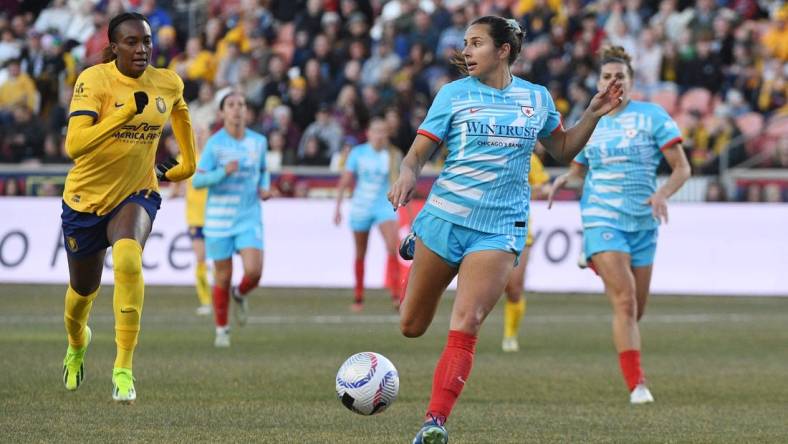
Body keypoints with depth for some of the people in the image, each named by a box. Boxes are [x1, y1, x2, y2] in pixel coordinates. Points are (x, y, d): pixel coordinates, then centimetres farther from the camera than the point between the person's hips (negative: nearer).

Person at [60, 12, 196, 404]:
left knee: (128, 261, -31)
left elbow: (180, 111, 21)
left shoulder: (167, 84, -6)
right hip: (85, 197, -1)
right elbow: (75, 144, -34)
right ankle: (77, 343, 53)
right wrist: (127, 111, -41)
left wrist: (187, 164, 25)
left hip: (137, 194, 1)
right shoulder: (94, 81, -21)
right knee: (83, 291, 15)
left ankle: (124, 370, -28)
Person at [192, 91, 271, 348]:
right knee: (223, 277, 2)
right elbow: (197, 181, -8)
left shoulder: (259, 141, 4)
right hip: (219, 218, -2)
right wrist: (223, 172, -23)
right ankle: (221, 330, 20)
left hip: (249, 218, 2)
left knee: (254, 271, -15)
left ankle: (239, 295, 20)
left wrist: (265, 187, 2)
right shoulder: (214, 143, -6)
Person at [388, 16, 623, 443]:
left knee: (465, 326, -19)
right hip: (445, 216, 0)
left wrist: (593, 115, 6)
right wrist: (407, 176, -24)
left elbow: (563, 150, 21)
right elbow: (417, 153, -1)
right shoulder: (455, 94, 1)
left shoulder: (536, 98, 7)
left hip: (500, 228, 0)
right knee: (411, 327, 12)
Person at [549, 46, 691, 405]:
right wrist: (564, 180, -1)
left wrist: (663, 194, -20)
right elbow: (578, 169, 23)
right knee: (625, 302, -18)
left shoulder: (652, 116, 0)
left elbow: (682, 168, -1)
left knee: (636, 309, 10)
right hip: (602, 219, -1)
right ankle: (637, 385, -18)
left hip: (643, 222, 1)